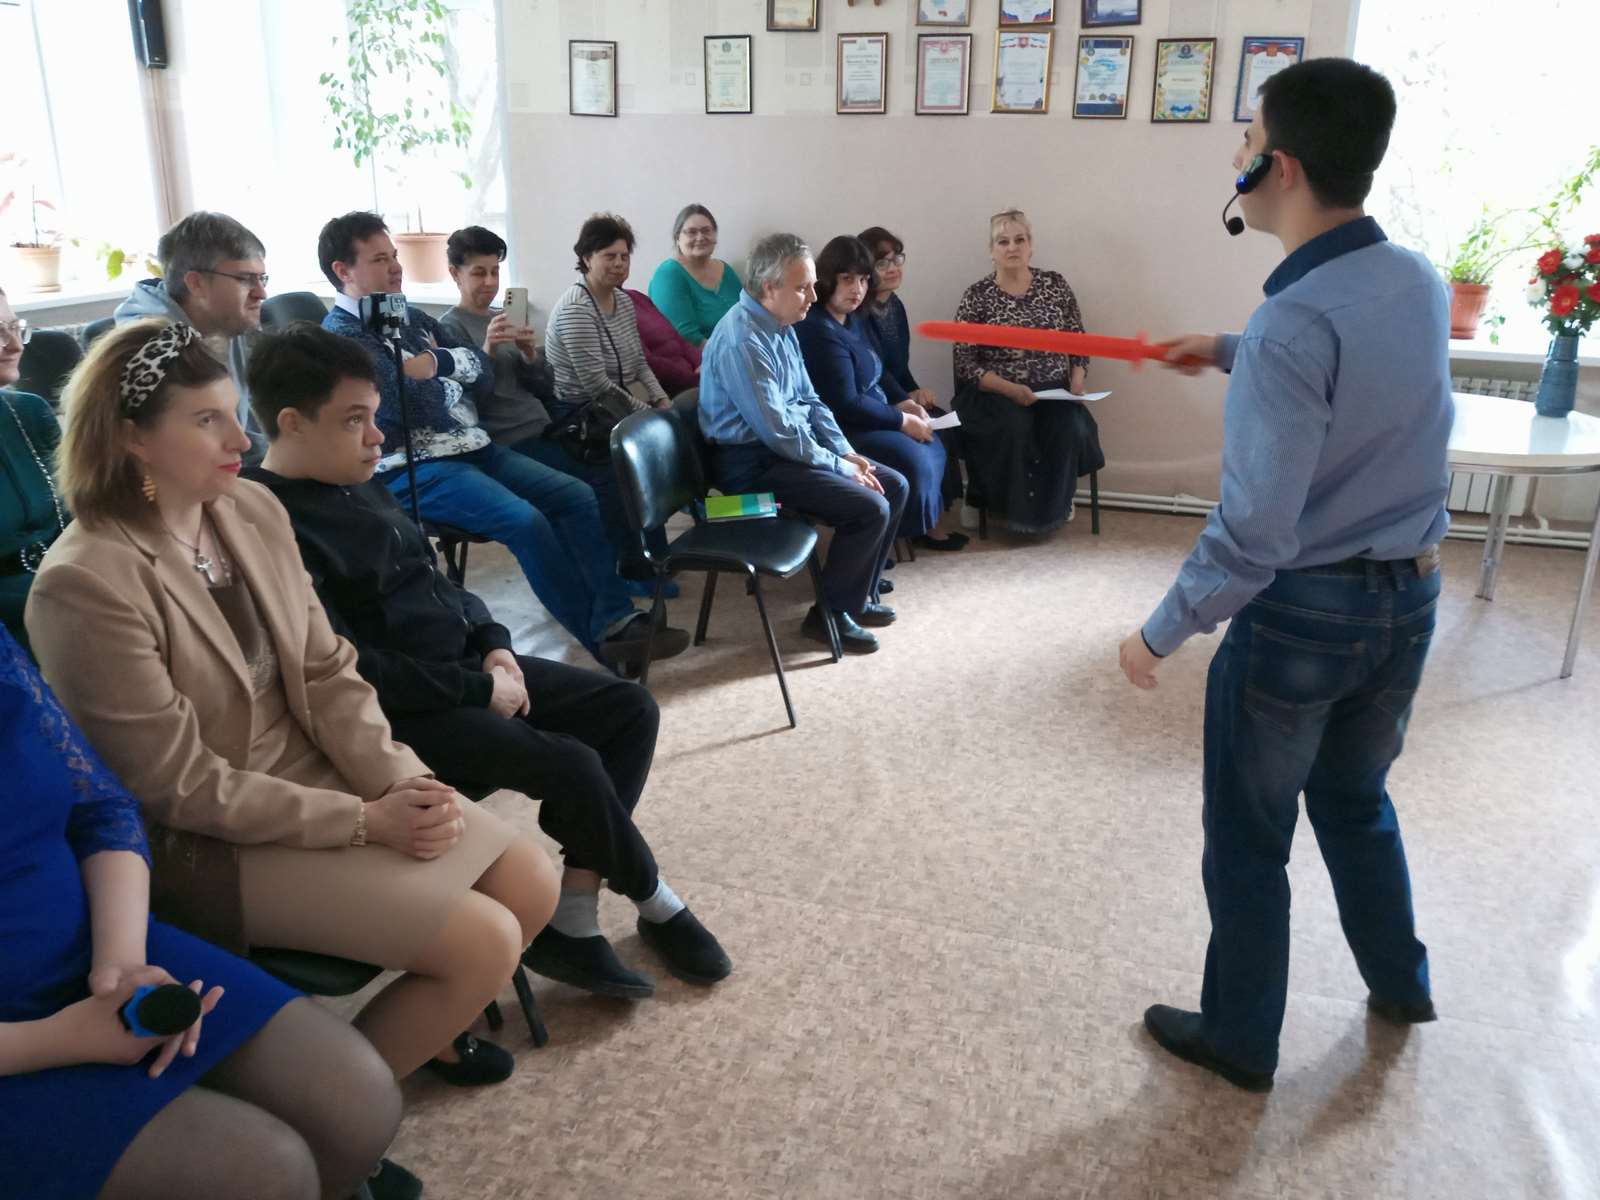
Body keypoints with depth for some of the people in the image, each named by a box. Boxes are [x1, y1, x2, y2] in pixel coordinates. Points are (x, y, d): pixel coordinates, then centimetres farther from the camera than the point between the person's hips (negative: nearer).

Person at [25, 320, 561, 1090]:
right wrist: (364, 821, -19)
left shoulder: (252, 509, -2)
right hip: (208, 843, -7)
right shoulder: (85, 585, -23)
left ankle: (419, 1020, 28)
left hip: (318, 774, 7)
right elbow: (180, 786, -20)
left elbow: (327, 670, 2)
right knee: (485, 942, -15)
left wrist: (399, 780, -13)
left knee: (531, 887, -1)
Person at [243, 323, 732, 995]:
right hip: (398, 712, -10)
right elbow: (347, 668, -24)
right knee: (571, 765, -25)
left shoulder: (359, 484, 10)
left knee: (631, 709, 1)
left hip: (464, 669, 10)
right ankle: (653, 902, 7)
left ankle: (572, 921, -4)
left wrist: (494, 645, 1)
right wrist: (479, 691, -18)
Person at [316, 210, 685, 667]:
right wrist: (454, 380, -1)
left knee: (577, 496, -5)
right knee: (526, 521, -27)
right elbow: (415, 406, -18)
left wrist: (438, 362, -7)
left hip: (474, 446, 9)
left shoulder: (411, 317, 18)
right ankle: (603, 641, -17)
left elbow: (483, 373, 11)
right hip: (415, 469, -9)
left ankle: (615, 618, -12)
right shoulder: (340, 335, -8)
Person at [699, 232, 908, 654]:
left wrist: (847, 452, 2)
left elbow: (809, 400, 15)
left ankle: (858, 595, 18)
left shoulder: (781, 324, 7)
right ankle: (829, 614, -3)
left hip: (796, 444, 10)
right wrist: (840, 467, -16)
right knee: (870, 508, -20)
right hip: (753, 462, -10)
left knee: (894, 485, 6)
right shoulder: (742, 340, -23)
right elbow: (776, 430, -25)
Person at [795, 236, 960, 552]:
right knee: (911, 460, -20)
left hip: (867, 415, 11)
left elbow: (878, 373, 19)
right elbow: (845, 405, -27)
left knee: (931, 446, 9)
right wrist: (902, 420, -18)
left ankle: (924, 525, 20)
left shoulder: (853, 318, 7)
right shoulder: (818, 330, -24)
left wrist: (906, 402, 2)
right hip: (838, 429, -11)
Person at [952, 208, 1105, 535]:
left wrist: (1077, 383, -6)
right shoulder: (976, 297, -1)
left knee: (1072, 429, -28)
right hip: (996, 395, -2)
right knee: (1015, 429, -34)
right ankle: (1020, 510, -9)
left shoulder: (1055, 284, 8)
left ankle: (1053, 507, -3)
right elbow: (965, 363, -5)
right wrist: (1010, 388, -19)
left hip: (1053, 391, 3)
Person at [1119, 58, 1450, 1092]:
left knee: (1248, 840, 11)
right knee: (1357, 800, 28)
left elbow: (1253, 533, -27)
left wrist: (1161, 635, -15)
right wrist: (1228, 351, 32)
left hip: (1302, 613, -8)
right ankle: (1401, 982, 47)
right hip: (1410, 596, 8)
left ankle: (1241, 1040, 29)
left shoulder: (1293, 322, -25)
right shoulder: (1421, 281, 0)